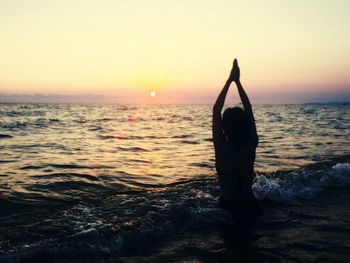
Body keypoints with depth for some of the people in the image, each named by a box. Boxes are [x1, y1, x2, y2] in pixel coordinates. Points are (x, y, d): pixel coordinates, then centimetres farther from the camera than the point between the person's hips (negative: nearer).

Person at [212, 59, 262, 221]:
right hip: (250, 206, 3)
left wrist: (230, 80, -9)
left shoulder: (221, 147, -19)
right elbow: (249, 109, -3)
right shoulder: (251, 146, -12)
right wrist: (237, 81, -1)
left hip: (227, 208, -2)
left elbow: (216, 109, -13)